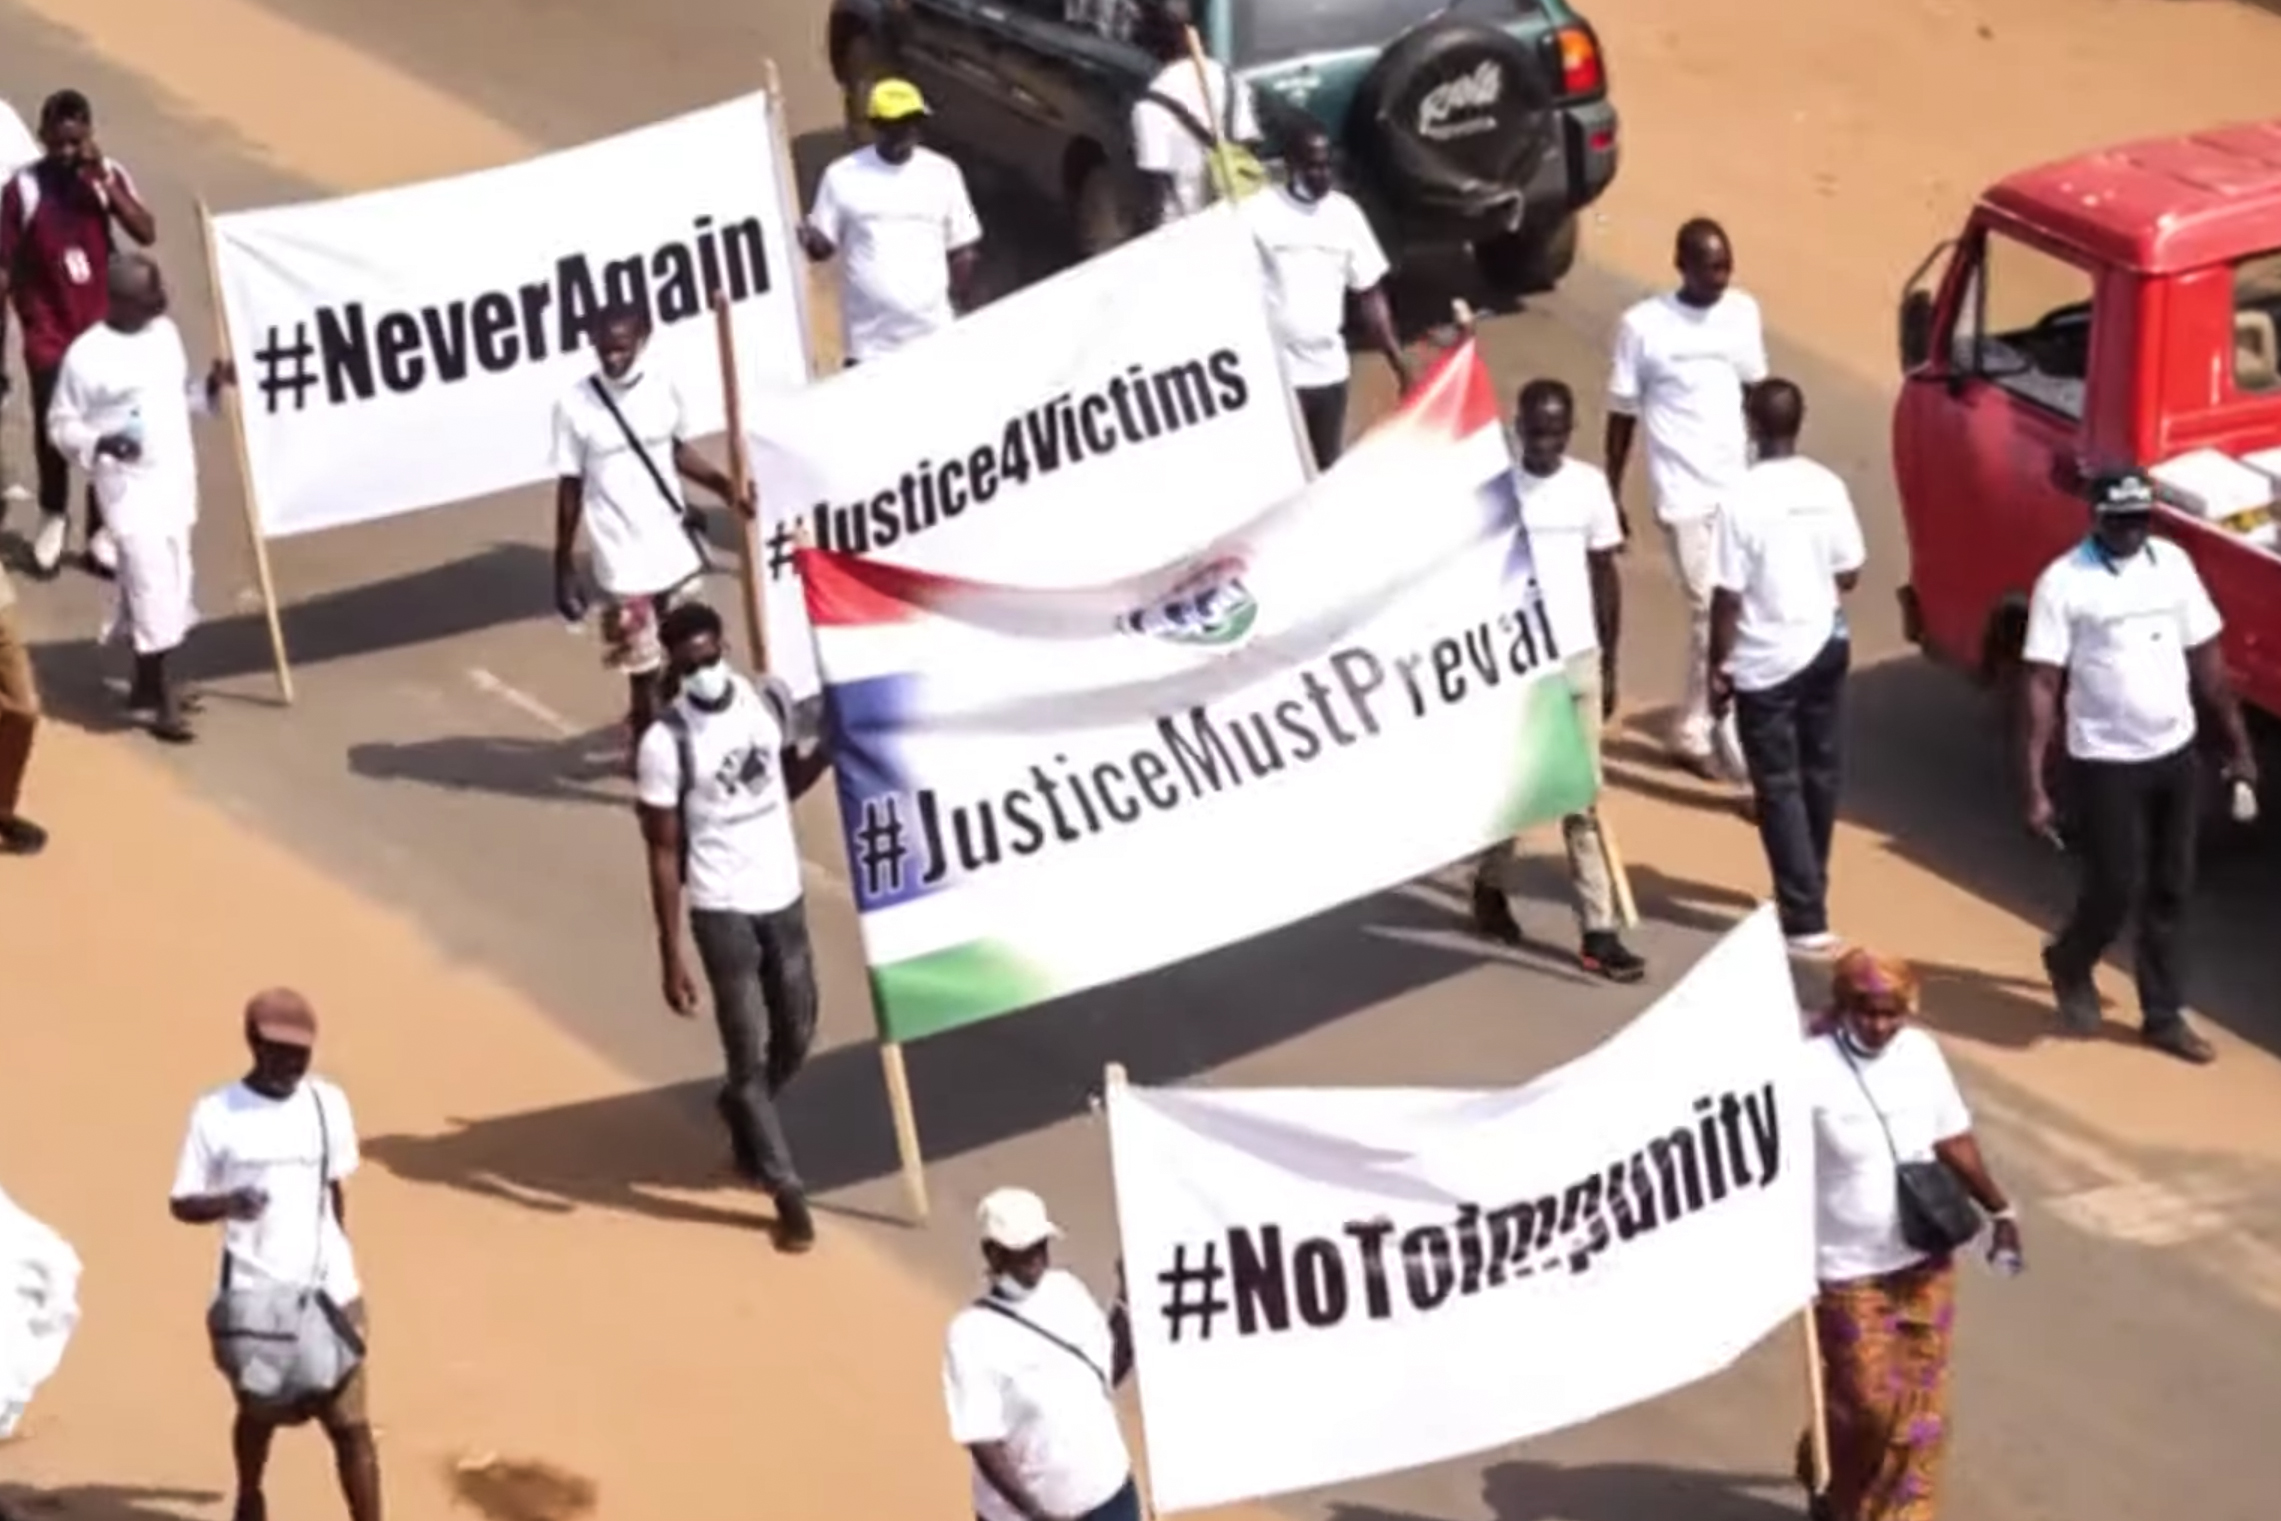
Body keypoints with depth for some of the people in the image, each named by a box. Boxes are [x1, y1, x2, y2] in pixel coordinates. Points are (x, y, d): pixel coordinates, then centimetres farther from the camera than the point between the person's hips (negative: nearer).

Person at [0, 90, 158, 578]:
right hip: (48, 332, -2)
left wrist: (103, 180, -23)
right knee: (51, 431, 0)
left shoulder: (109, 174, -5)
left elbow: (146, 234, -16)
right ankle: (53, 516, 27)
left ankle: (100, 532, 20)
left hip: (103, 328, 2)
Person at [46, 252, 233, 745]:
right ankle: (160, 698, -1)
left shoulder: (165, 332, 5)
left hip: (176, 481, 7)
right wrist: (99, 443, -26)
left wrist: (211, 387, -1)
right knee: (152, 585, -9)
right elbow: (61, 424, -9)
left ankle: (148, 683, 29)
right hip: (130, 487, -7)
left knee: (167, 584, 15)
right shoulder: (86, 355, -16)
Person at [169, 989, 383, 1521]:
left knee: (351, 1424, -4)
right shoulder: (216, 1114, -9)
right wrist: (227, 1203, -27)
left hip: (328, 1293, 1)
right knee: (258, 1413, 19)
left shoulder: (329, 1103, 1)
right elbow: (183, 1203, -6)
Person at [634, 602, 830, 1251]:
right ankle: (787, 1191, 13)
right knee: (750, 1054, 0)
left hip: (784, 895, 5)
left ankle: (741, 1111, 48)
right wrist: (670, 956, -15)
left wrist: (828, 751, -7)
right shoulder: (665, 743, -18)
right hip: (722, 910, -5)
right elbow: (664, 852, -14)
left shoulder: (769, 699, -3)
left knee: (796, 1038, 18)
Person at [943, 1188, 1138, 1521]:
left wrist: (1126, 1306, -6)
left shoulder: (1066, 1290, -2)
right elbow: (981, 1441, -22)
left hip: (1106, 1494, 6)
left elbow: (1111, 1371, 10)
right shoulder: (973, 1334, -20)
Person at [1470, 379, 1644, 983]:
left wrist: (1609, 664, 6)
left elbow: (1606, 577, 6)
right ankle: (1489, 887, 38)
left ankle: (1598, 932, -1)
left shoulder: (1590, 485, 0)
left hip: (1577, 659, 1)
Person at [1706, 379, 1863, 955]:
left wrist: (1717, 666, -6)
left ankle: (1805, 919, -4)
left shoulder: (1742, 498, -19)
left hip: (1765, 662, -5)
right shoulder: (1828, 487, -4)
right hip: (1825, 645, 5)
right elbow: (1849, 573, 5)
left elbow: (1728, 595, -16)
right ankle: (1809, 891, 35)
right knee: (1818, 771, 20)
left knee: (1779, 785, 0)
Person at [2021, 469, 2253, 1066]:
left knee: (2171, 890, 10)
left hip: (2177, 754, 5)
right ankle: (2069, 965, 31)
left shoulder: (2173, 564, 3)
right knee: (2118, 888, 1)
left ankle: (2164, 1016, 21)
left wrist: (2238, 743, 12)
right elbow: (2042, 685, -13)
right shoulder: (2064, 582, -13)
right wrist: (2036, 786, -17)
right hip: (2108, 763, -5)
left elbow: (2206, 658, 11)